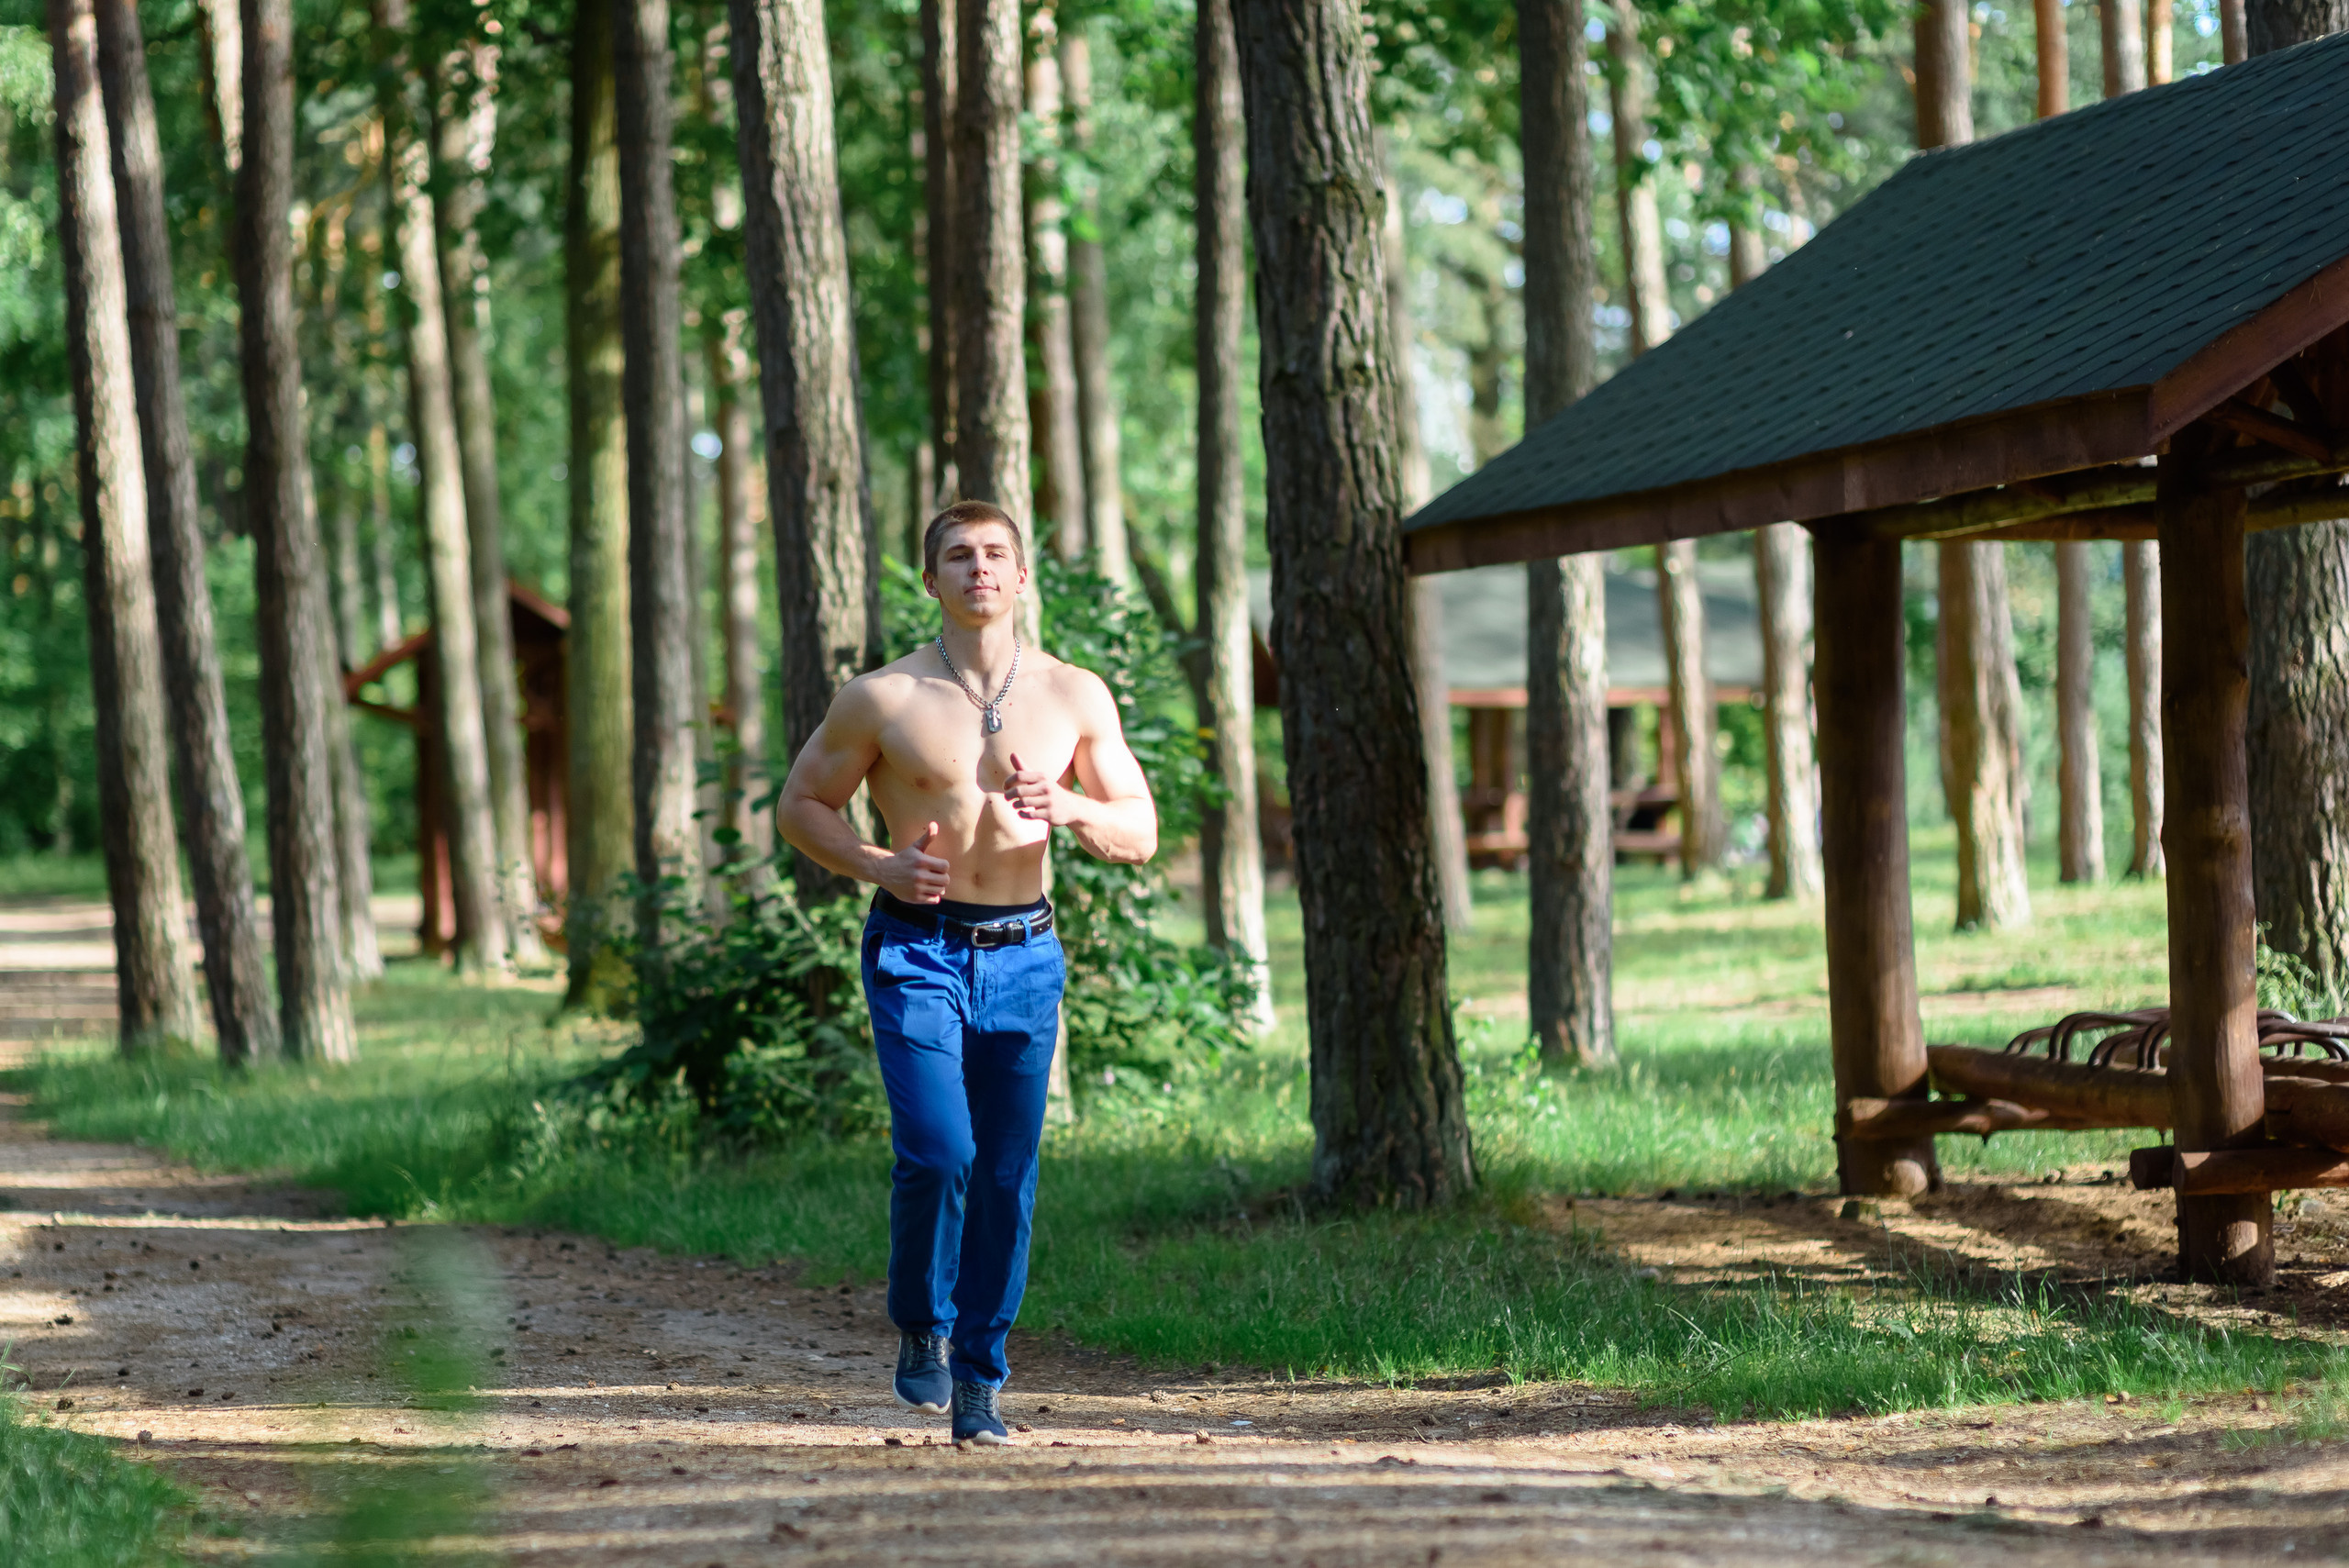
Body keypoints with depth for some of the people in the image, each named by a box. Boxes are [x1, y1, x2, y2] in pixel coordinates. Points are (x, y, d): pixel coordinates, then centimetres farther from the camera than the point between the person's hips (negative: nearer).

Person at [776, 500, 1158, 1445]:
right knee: (936, 1152, -17)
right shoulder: (882, 699, -3)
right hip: (916, 951, -2)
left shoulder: (1076, 699, 3)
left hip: (1023, 958, 3)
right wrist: (879, 867, -11)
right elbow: (800, 806, 6)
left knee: (1007, 1176, 2)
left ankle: (979, 1378, 16)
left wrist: (1069, 808, -15)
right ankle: (922, 1331, 8)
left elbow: (1141, 835, 7)